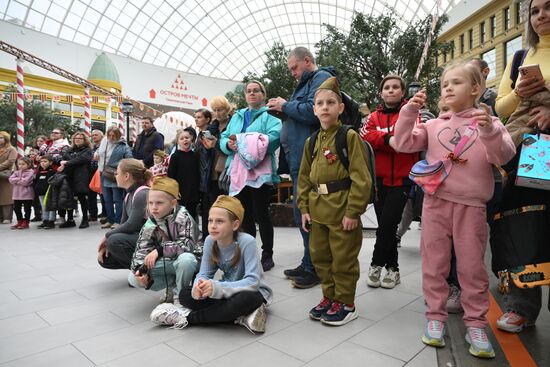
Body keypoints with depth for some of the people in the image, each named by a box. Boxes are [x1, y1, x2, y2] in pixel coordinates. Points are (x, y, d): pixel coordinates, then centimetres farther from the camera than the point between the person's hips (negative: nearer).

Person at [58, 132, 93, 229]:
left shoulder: (87, 150, 4)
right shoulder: (70, 150, 23)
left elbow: (80, 159, -12)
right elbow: (63, 159, 10)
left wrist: (67, 163, -13)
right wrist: (63, 164, -12)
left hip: (81, 178, -5)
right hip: (69, 177, 5)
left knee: (82, 198, -3)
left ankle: (85, 220, 6)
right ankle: (70, 220, 16)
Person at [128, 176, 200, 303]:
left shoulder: (184, 218, -22)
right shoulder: (150, 225, -8)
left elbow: (187, 244, -33)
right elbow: (141, 249, -9)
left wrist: (159, 250, -35)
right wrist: (139, 269, -28)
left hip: (187, 259, -4)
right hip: (165, 262, 4)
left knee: (186, 259, -39)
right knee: (134, 278, -11)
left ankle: (180, 293, -10)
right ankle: (173, 284, 2)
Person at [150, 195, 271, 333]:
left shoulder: (247, 242, -27)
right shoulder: (210, 241, -11)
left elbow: (252, 281, -30)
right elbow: (204, 273, -7)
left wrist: (217, 288, -40)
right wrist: (199, 285, -32)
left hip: (252, 292, -5)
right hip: (227, 290, 5)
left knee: (246, 299, -39)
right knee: (185, 294, -13)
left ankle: (187, 317, -19)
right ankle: (241, 316, -19)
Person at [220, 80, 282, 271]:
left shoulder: (270, 116, 3)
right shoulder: (237, 117, 20)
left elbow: (274, 137, -16)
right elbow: (224, 138, 12)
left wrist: (249, 143, -23)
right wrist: (228, 144, -11)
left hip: (260, 172, -5)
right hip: (239, 172, 6)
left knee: (261, 214, -3)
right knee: (244, 214, 12)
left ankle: (267, 255, 10)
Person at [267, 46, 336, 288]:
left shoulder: (321, 77, -4)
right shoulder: (307, 82, 26)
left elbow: (313, 112, -20)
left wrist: (285, 105, -8)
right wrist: (283, 109, 10)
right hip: (300, 159, 10)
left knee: (306, 214, -7)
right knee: (304, 213, 14)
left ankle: (314, 268, 6)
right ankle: (309, 264, 25)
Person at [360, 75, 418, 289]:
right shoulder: (375, 116, 12)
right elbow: (365, 135, -7)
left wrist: (380, 139, -21)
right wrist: (388, 139, -23)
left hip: (401, 178, -4)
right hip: (380, 179, 4)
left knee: (387, 223, -10)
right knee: (386, 225, 9)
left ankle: (377, 264, 10)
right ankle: (392, 268, 23)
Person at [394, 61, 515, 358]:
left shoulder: (488, 123, 6)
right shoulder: (433, 125, 10)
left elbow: (503, 156, -7)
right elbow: (403, 144, 1)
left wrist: (489, 130, -23)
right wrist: (410, 111, -6)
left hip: (471, 206, -1)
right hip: (436, 202, 2)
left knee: (472, 266, 5)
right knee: (434, 263, 7)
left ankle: (475, 324, 20)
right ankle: (435, 317, 21)